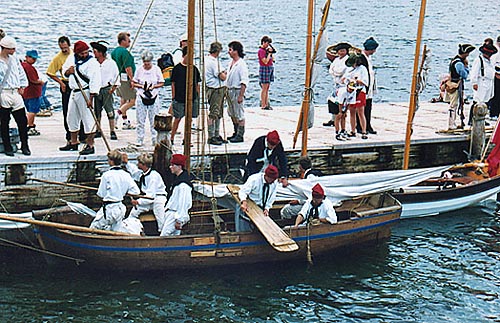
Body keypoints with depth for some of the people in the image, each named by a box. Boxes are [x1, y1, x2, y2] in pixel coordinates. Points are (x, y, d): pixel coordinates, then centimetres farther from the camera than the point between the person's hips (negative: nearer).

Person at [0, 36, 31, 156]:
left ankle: (25, 146, 13)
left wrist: (22, 86, 11)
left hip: (16, 93, 5)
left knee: (22, 121, 3)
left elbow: (21, 73, 21)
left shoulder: (14, 59, 10)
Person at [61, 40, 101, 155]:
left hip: (85, 92, -8)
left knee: (88, 118, -8)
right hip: (74, 92, 8)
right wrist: (68, 71, -5)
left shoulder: (92, 62, -13)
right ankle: (73, 143, 30)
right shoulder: (72, 58, 8)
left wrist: (91, 98, -22)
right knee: (72, 117, 16)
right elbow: (64, 70, 20)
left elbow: (95, 81, -17)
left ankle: (90, 145, -4)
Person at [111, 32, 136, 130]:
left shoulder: (114, 51, 13)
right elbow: (128, 68, -21)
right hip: (125, 79, -10)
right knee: (132, 100, -5)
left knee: (123, 100, 14)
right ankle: (118, 113, -15)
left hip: (117, 79, 10)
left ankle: (126, 122, 17)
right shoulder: (124, 52, -16)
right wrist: (132, 80, -19)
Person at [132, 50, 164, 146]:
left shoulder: (156, 69, 1)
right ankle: (140, 140, 9)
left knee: (154, 120, 2)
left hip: (154, 97, -1)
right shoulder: (139, 70, 3)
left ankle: (155, 140, 11)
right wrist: (142, 86, -11)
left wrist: (153, 86, -13)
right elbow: (134, 83, 7)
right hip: (141, 97, 1)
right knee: (140, 120, 2)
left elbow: (161, 83, 4)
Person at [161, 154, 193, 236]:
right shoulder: (177, 178, 13)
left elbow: (183, 203, -22)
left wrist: (179, 220, -21)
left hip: (176, 215, -10)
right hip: (171, 213, 10)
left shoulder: (183, 183, -20)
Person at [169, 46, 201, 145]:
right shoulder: (177, 68, -2)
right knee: (177, 118, 0)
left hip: (192, 98, 3)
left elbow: (197, 84, 12)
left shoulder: (194, 69, 7)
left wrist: (198, 97, 8)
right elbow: (173, 84, 0)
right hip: (179, 99, -3)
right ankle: (171, 138, 10)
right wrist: (173, 98, -4)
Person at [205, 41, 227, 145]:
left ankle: (217, 136, 23)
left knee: (218, 114, 16)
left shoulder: (207, 59, 13)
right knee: (213, 114, -5)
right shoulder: (213, 62, -19)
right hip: (215, 90, -11)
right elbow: (222, 77, -17)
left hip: (219, 89, 11)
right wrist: (224, 74, 3)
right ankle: (211, 137, -1)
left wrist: (222, 73, 4)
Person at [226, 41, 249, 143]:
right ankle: (236, 133, 29)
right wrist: (227, 91, 15)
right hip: (229, 91, 9)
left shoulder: (241, 64, -16)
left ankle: (240, 136, 5)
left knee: (239, 115, -2)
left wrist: (241, 96, -22)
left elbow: (244, 82, -18)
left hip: (237, 91, -9)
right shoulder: (231, 63, 11)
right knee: (232, 114, 17)